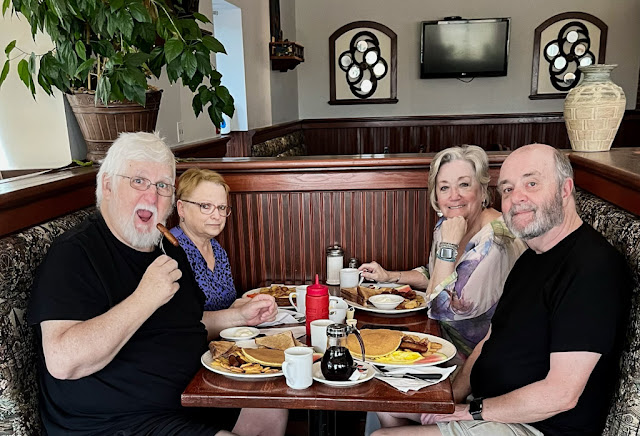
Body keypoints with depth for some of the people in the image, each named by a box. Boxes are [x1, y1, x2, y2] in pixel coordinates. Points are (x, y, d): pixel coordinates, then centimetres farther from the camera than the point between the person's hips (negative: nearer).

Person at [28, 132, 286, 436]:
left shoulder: (168, 251, 9)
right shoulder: (74, 253, -18)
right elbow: (62, 362, -30)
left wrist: (239, 316, 9)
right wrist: (144, 299, -32)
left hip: (186, 398, 8)